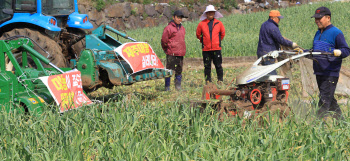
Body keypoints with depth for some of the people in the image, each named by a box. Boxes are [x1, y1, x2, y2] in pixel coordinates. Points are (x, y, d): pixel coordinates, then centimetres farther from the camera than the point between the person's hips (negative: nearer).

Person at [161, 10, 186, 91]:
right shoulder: (169, 28, -8)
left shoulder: (182, 28, 15)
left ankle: (178, 86, 19)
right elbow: (164, 40, -6)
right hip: (171, 54, -7)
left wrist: (183, 50, 17)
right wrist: (166, 50, 3)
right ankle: (167, 87, 3)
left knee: (179, 70, 11)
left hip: (181, 53, 7)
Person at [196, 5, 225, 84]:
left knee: (218, 65, 0)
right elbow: (198, 34, 15)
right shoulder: (201, 24, 1)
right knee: (207, 66, 4)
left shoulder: (219, 23, 3)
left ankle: (220, 80, 8)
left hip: (216, 48, 0)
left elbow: (222, 33, 18)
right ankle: (208, 81, 11)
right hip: (206, 49, 0)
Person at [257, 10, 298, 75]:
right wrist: (292, 44, -6)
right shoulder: (273, 27, -16)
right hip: (267, 53, -11)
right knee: (272, 74, -12)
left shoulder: (264, 25, 16)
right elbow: (280, 40, -17)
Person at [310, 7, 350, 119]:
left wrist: (338, 52, -31)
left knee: (324, 99, -10)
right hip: (319, 72, 8)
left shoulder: (336, 33, -8)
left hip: (330, 74, -8)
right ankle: (339, 117, 28)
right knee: (328, 98, 15)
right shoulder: (318, 33, 17)